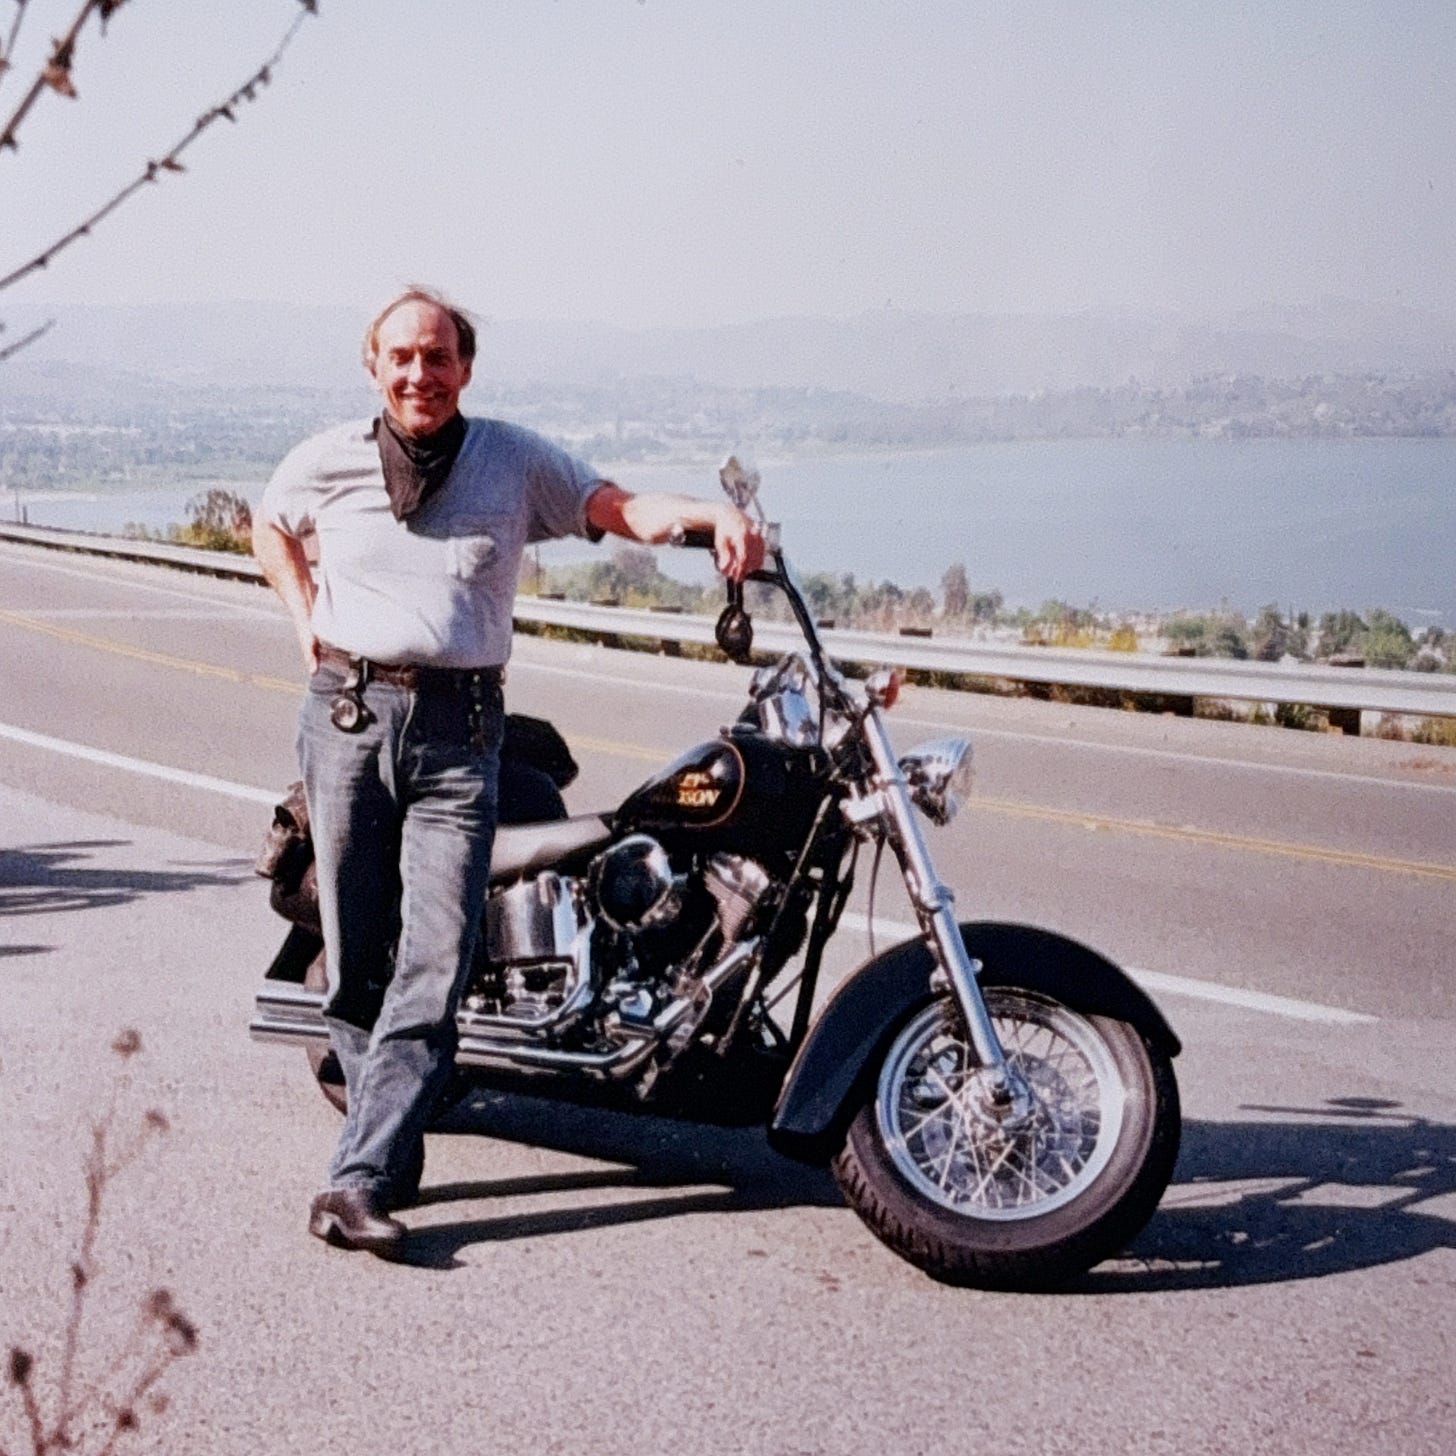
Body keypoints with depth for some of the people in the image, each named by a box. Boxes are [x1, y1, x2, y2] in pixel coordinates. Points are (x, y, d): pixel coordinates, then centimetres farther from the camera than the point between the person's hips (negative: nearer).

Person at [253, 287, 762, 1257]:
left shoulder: (518, 461, 5)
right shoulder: (326, 462, 9)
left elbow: (619, 507, -4)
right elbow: (269, 526, 28)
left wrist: (715, 512, -23)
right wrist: (309, 622, 14)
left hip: (461, 728, -1)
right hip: (348, 712, 2)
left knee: (434, 965, -11)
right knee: (357, 959, 3)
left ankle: (358, 1182, -12)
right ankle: (394, 1152, 16)